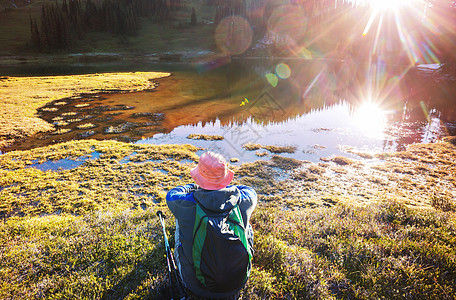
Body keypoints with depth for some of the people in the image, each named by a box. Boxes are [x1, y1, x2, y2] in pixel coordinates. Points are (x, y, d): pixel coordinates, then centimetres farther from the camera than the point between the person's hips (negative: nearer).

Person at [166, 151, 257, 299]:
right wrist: (225, 188, 17)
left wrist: (193, 187, 17)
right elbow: (250, 191, 5)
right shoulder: (242, 202, -22)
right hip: (236, 284, 1)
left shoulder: (187, 206, -26)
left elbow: (171, 194, 0)